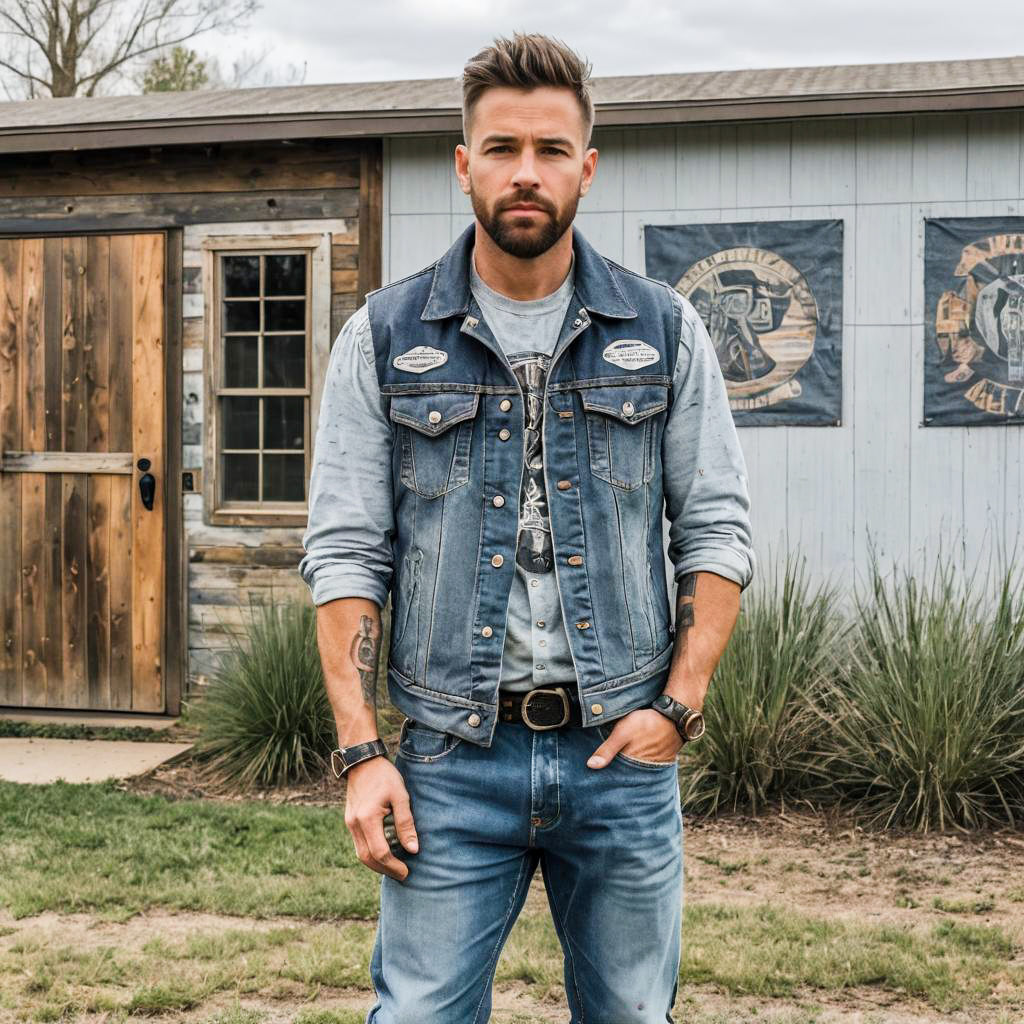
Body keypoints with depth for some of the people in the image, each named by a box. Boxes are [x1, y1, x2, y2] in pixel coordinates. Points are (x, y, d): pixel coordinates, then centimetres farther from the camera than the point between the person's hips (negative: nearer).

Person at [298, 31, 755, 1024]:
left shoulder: (665, 331, 5)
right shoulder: (382, 338, 3)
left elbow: (717, 531, 6)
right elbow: (344, 553, 0)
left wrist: (678, 704, -5)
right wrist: (360, 751, -7)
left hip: (622, 754, 1)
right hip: (453, 757, -1)